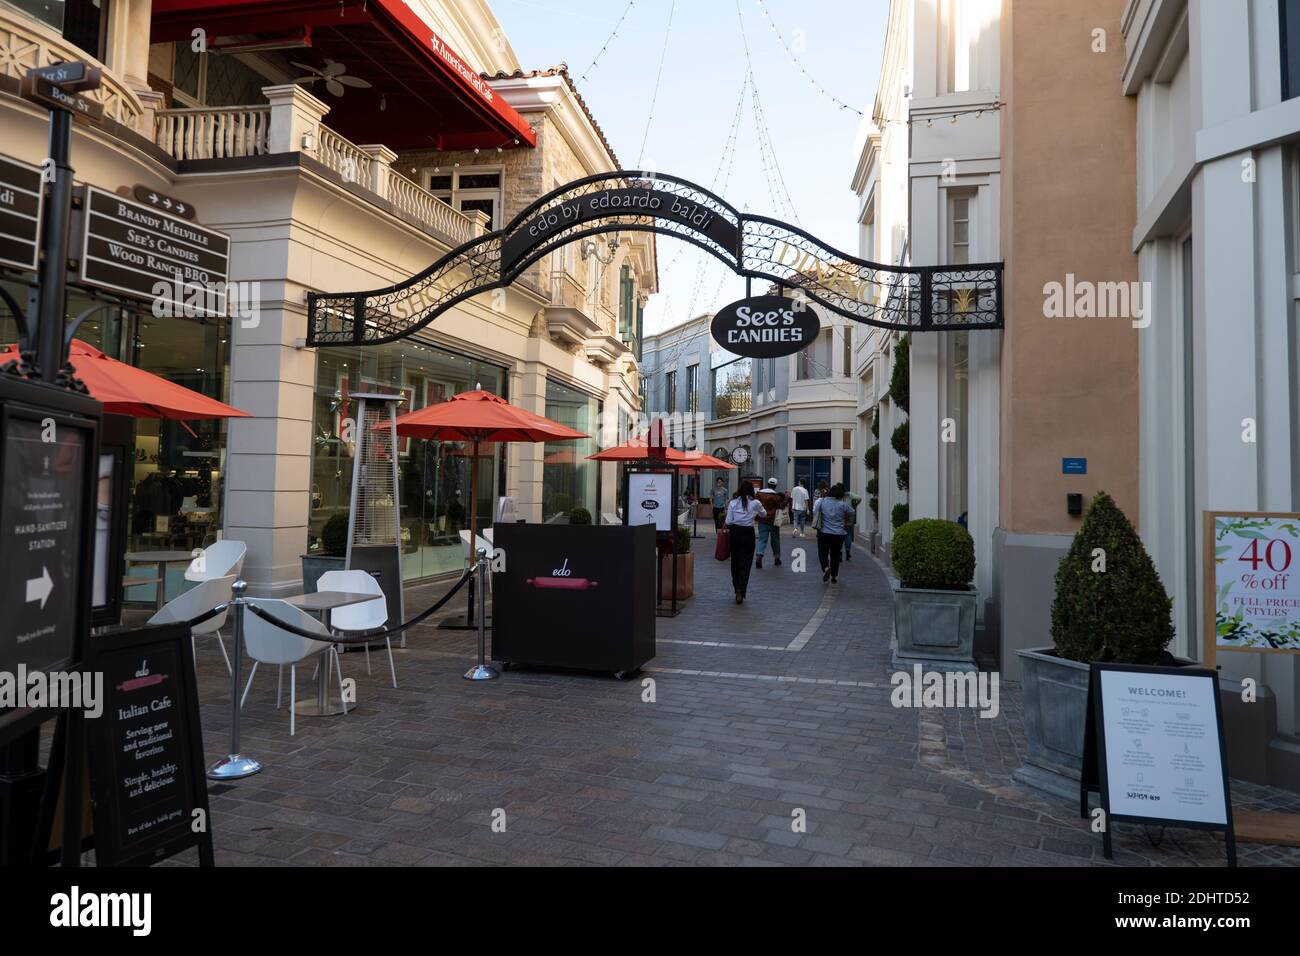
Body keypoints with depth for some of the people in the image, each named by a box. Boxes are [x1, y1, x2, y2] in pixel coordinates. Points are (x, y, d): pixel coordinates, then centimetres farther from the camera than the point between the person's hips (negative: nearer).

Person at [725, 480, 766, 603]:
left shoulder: (733, 503, -3)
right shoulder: (755, 503, -4)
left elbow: (728, 522, -4)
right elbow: (764, 514, 14)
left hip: (735, 533, 1)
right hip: (748, 533, -1)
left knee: (735, 562, 17)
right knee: (745, 563, 2)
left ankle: (737, 588, 24)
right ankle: (741, 593, -4)